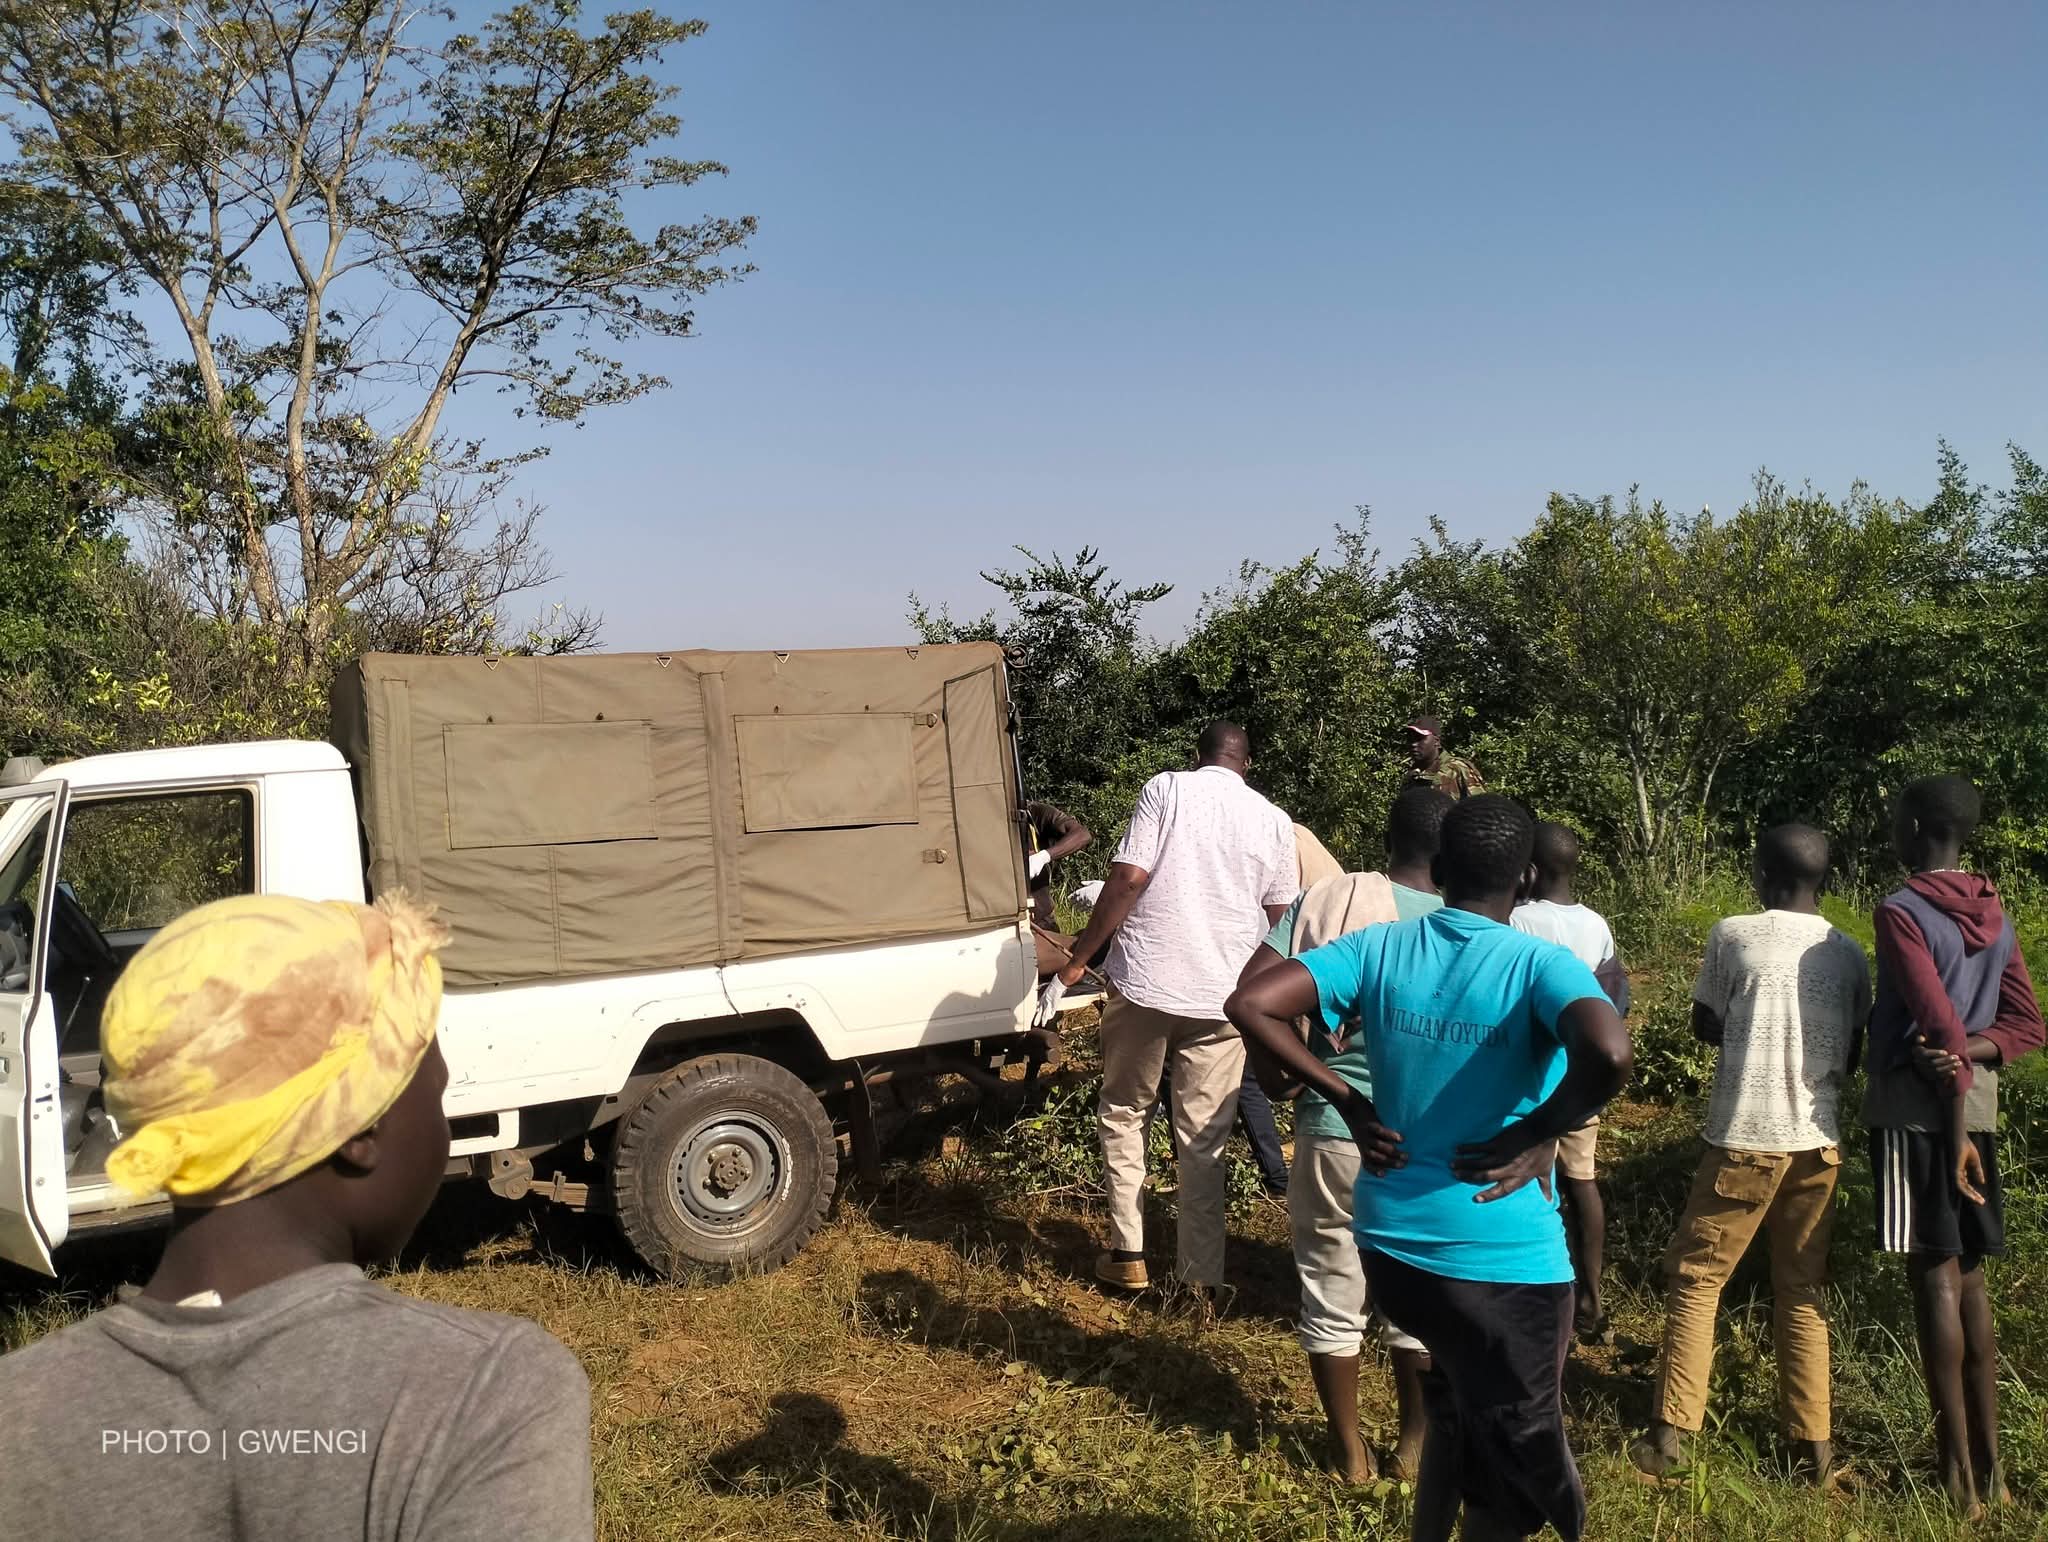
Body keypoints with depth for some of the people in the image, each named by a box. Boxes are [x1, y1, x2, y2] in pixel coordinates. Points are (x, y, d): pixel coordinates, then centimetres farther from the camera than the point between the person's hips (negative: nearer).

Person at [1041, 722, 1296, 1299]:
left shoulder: (1166, 788, -2)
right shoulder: (1274, 820, 7)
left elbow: (1128, 879, -11)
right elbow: (1278, 918, 11)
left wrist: (1074, 963, -4)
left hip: (1144, 981, -2)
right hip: (1222, 994, 2)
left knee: (1123, 1112, 18)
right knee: (1204, 1139, 10)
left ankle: (1127, 1255, 19)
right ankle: (1202, 1279, 15)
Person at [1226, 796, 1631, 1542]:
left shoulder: (1377, 947, -4)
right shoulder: (1541, 965, -15)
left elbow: (1249, 1005, -11)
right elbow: (1609, 1055, -35)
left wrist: (1348, 1102, -4)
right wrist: (1542, 1132, -17)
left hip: (1389, 1240, 5)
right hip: (1504, 1256, -4)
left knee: (1460, 1407, 31)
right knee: (1514, 1458, 19)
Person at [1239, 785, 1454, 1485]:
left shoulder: (1333, 897, -8)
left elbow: (1249, 991, -13)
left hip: (1335, 1132, -1)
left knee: (1332, 1297, 17)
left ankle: (1349, 1450, 30)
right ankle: (1413, 1444, 35)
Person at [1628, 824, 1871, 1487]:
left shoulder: (1733, 935, -7)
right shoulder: (1848, 954, 3)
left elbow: (1705, 1026, 3)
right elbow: (1851, 1055, 10)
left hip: (1744, 1139, -4)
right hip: (1817, 1142, 4)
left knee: (1694, 1278, 6)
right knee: (1801, 1291, 14)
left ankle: (1669, 1432, 4)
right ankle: (1812, 1442, 17)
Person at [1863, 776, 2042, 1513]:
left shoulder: (1900, 911, -12)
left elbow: (1942, 1026, -18)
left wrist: (1955, 1133, -15)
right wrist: (1968, 1054, -5)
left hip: (1917, 1109, -7)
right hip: (1976, 1109, 7)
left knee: (1934, 1275, -2)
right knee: (1967, 1277, 13)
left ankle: (1957, 1468, 4)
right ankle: (1987, 1459, 17)